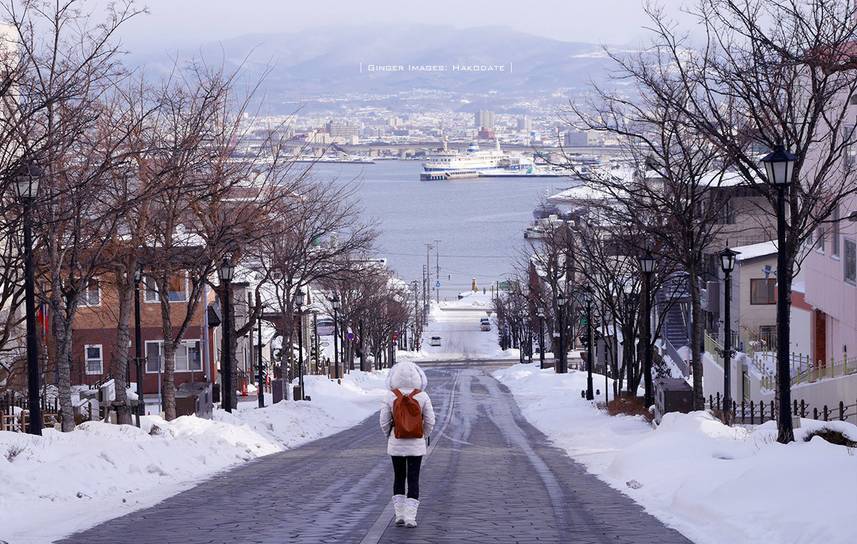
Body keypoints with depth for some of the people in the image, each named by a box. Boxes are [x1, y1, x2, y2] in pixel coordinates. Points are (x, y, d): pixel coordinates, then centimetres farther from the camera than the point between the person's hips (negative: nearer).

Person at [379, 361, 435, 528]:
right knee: (413, 479, 5)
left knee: (398, 478, 15)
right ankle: (410, 517, 0)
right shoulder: (422, 397, -10)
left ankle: (399, 514, 14)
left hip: (396, 444, 1)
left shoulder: (390, 397, -10)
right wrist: (424, 436, 12)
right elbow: (430, 421, -6)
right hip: (416, 444, -1)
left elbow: (384, 422, -6)